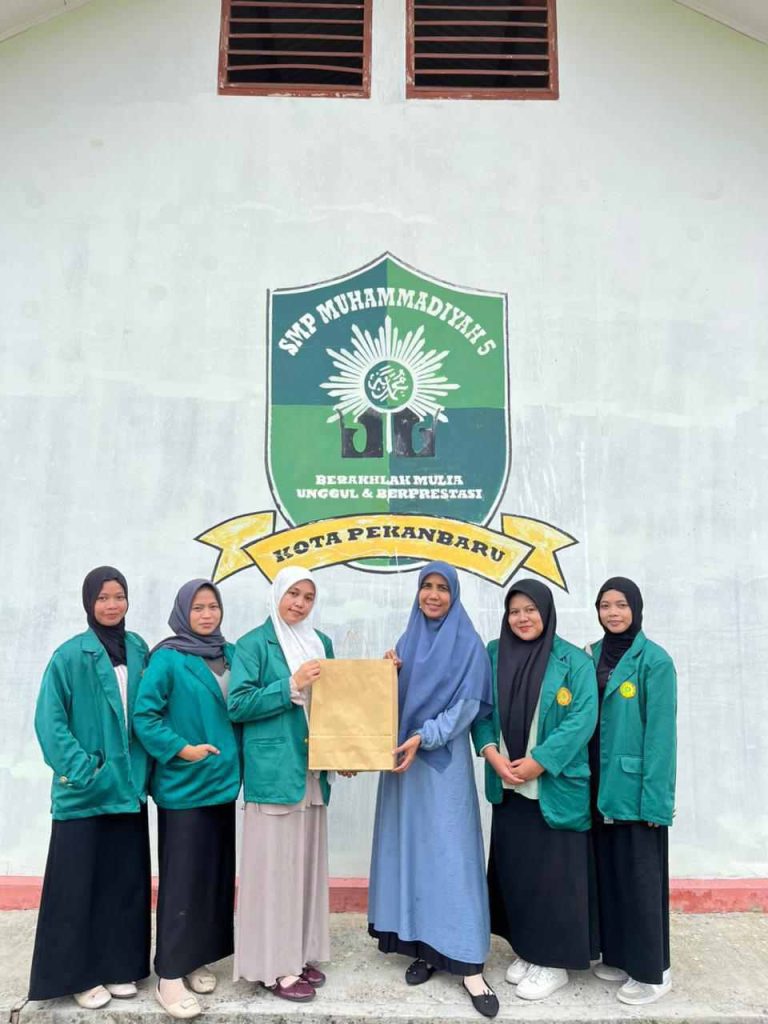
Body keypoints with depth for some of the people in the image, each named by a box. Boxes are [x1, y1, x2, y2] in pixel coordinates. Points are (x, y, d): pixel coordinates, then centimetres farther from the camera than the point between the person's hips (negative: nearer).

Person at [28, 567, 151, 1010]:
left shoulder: (139, 650, 5)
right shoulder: (70, 655, -10)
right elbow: (50, 722, -11)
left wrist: (143, 769, 4)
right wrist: (82, 770, -17)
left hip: (128, 786, 5)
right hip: (86, 790, -4)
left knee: (126, 879, 12)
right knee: (79, 882, 5)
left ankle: (120, 966, 27)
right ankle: (80, 974, 21)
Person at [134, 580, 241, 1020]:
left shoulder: (230, 654, 6)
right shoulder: (167, 658, -11)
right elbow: (143, 715, -14)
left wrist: (236, 759, 4)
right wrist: (182, 749, -17)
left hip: (223, 782, 6)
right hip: (183, 786, -6)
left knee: (217, 873, 13)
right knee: (182, 877, 0)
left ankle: (198, 959, 29)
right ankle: (169, 975, 13)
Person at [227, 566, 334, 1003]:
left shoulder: (321, 643, 12)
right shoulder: (254, 644, -6)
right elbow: (238, 705, -12)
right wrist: (292, 685, -18)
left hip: (313, 771, 6)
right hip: (274, 772, -6)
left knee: (308, 863, 14)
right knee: (275, 866, 0)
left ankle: (302, 954, 28)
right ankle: (275, 966, 13)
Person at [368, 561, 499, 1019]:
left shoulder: (469, 644, -5)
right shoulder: (406, 642, 10)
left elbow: (468, 704, -11)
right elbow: (393, 699, 12)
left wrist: (424, 737, -19)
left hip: (444, 761, -5)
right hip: (403, 757, 5)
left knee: (450, 854, -5)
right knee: (410, 850, 7)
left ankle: (468, 965, 1)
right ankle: (423, 948, 19)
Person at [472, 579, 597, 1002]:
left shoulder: (573, 661, -8)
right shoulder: (493, 655, 4)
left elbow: (582, 719, -14)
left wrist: (536, 763, -17)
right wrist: (493, 755, -11)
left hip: (556, 788, -4)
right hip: (507, 787, 4)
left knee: (552, 872, 3)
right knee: (513, 869, 11)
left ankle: (553, 961, 19)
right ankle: (525, 950, 29)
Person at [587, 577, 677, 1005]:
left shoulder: (654, 660, -11)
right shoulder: (592, 656, 8)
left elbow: (660, 732, -14)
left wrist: (655, 798, -17)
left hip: (636, 786, -6)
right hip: (600, 785, 6)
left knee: (639, 875, 4)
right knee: (608, 870, 15)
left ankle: (652, 970, 20)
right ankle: (618, 955, 31)